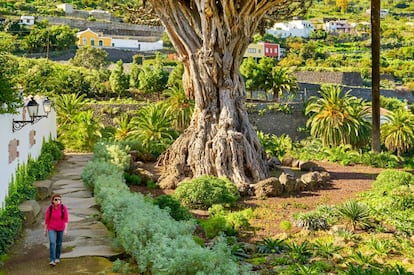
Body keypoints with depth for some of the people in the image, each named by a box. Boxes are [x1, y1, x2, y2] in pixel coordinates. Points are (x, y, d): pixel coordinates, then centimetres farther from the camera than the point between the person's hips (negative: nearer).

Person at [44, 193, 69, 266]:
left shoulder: (64, 208, -14)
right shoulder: (49, 208, -13)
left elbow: (66, 219, -12)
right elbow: (46, 219, -4)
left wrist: (65, 229, -20)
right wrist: (45, 230, 1)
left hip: (60, 228, 1)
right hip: (52, 229, -1)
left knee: (58, 243, 13)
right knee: (52, 243, -17)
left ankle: (57, 257, 35)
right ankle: (52, 260, -18)